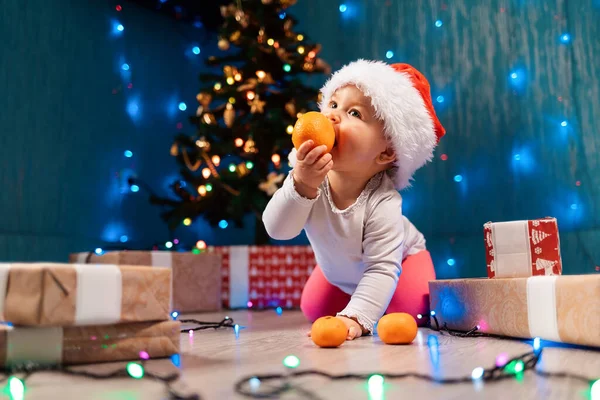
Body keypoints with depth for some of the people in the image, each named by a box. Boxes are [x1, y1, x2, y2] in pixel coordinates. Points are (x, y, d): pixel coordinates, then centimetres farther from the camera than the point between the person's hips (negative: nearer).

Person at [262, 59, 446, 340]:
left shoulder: (382, 202, -43)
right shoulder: (307, 175, -33)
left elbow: (382, 269, -41)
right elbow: (278, 230, -41)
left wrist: (356, 318, -52)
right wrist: (302, 185, -58)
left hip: (399, 258, -4)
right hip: (338, 267, 4)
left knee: (404, 311, -22)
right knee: (315, 310, 6)